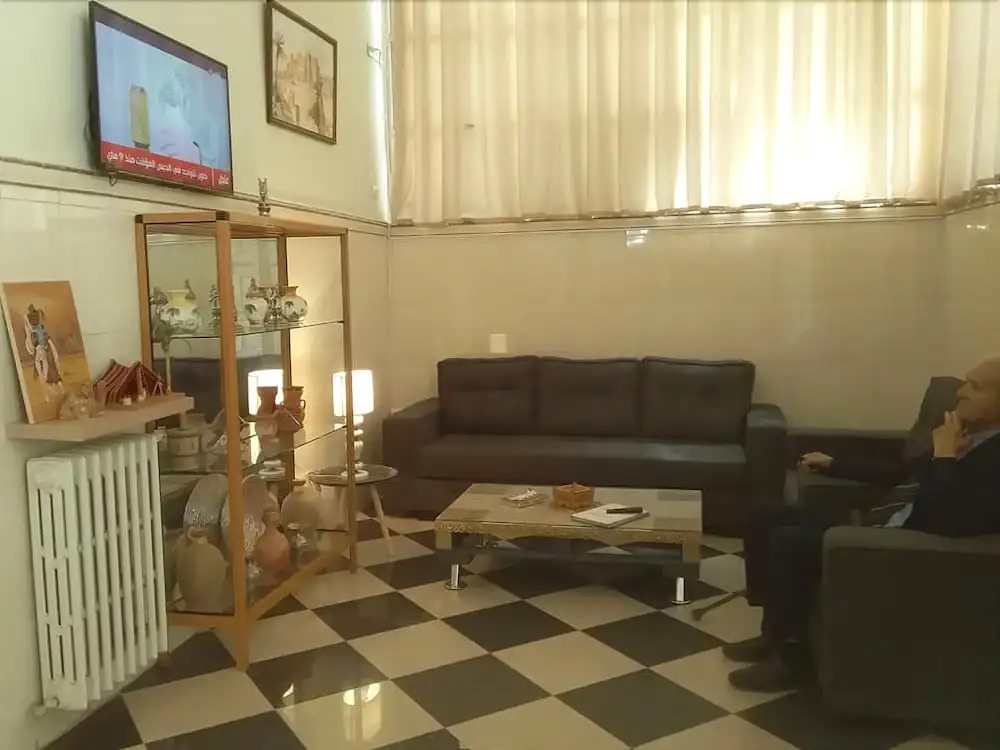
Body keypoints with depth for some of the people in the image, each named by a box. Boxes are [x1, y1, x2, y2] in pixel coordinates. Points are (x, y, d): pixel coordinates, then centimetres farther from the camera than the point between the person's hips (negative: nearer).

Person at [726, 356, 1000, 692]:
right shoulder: (969, 437, 11)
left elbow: (948, 525, -31)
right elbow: (897, 475, 22)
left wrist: (943, 456, -22)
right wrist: (832, 464, 21)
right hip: (888, 528, 10)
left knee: (789, 541, -24)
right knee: (768, 520, 6)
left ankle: (792, 653, -6)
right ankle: (774, 632, 12)